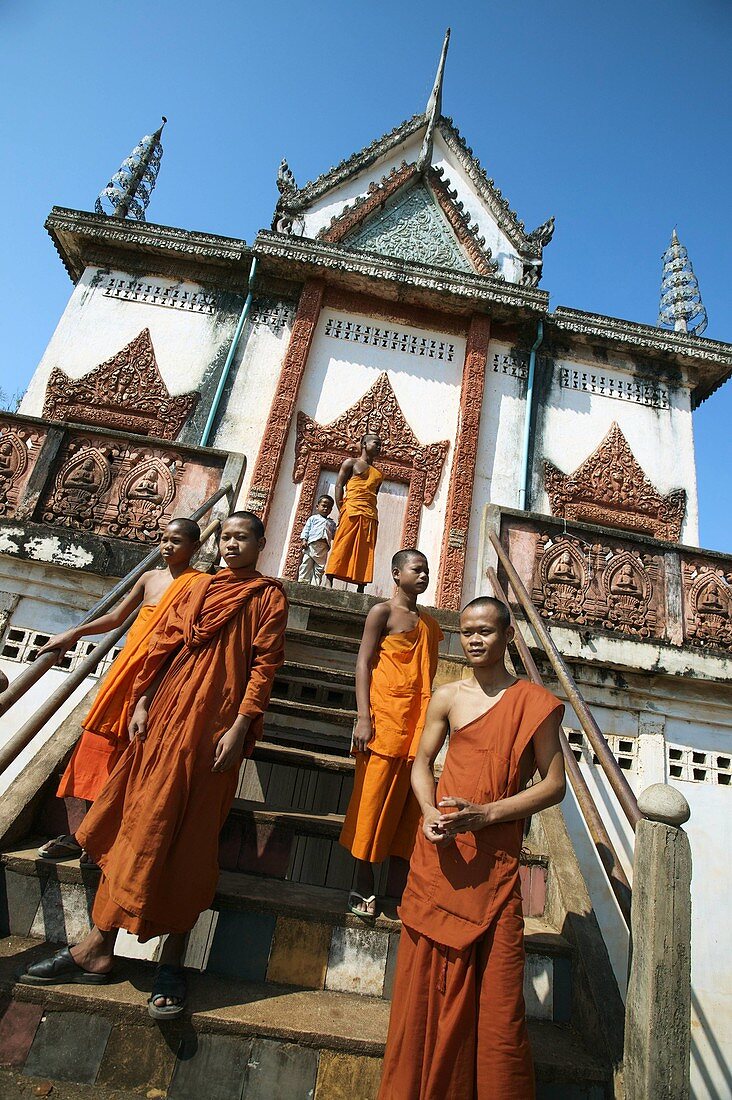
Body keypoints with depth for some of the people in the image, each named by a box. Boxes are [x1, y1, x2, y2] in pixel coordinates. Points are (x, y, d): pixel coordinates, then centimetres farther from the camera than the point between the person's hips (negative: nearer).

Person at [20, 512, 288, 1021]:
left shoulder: (269, 596, 1)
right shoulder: (199, 586, 15)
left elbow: (265, 664, -6)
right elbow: (165, 641, 13)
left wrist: (239, 728, -13)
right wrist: (143, 701, 5)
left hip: (215, 722, -4)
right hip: (168, 711, 5)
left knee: (191, 834, 1)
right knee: (140, 819, 8)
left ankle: (172, 960, 16)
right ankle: (98, 946, 21)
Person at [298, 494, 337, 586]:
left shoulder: (332, 523, 24)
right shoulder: (313, 518, 16)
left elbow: (334, 535, 17)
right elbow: (306, 529, 8)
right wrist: (304, 540, -5)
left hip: (324, 548, 2)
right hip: (311, 544, -2)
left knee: (320, 569, -1)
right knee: (306, 565, -6)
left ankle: (316, 585, -1)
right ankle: (302, 582, -5)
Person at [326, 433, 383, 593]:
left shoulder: (379, 474, 27)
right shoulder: (351, 463, 11)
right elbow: (339, 485, 2)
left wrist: (373, 514, 7)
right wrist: (341, 509, -10)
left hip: (371, 516, 5)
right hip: (352, 511, -5)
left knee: (365, 554, -2)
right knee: (341, 548, -10)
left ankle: (360, 589, -4)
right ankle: (329, 582, -12)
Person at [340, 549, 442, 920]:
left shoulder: (429, 624, 16)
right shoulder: (382, 612, -2)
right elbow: (363, 664, -7)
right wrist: (363, 718, -15)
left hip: (419, 723, 6)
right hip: (385, 719, -6)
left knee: (409, 802, 8)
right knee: (374, 798, 1)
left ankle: (402, 884, 19)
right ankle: (363, 887, 14)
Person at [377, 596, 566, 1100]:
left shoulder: (536, 703, -5)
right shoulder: (447, 696, 3)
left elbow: (554, 784, -5)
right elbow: (422, 762, 11)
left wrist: (484, 813, -14)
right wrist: (430, 811, -9)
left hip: (496, 857, -3)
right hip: (439, 850, 3)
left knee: (496, 986, 3)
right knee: (428, 974, 14)